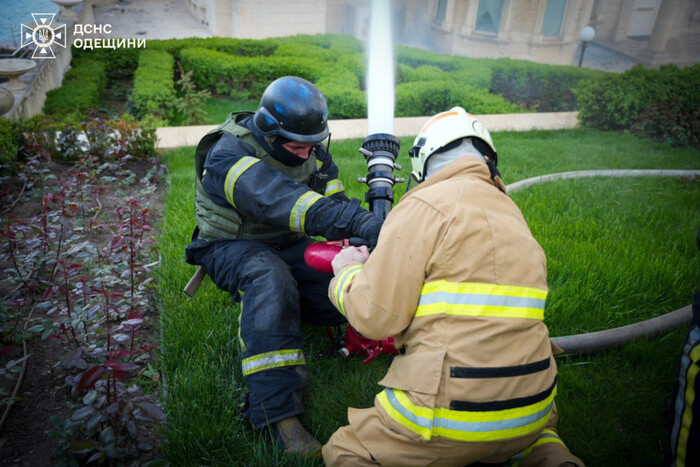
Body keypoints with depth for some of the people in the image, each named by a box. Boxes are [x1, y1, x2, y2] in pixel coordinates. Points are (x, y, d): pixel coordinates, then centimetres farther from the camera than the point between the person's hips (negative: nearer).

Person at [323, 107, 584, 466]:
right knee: (536, 423, 41)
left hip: (450, 420, -7)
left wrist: (348, 272, 8)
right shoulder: (510, 210, 14)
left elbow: (376, 317, -14)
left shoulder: (423, 205, -10)